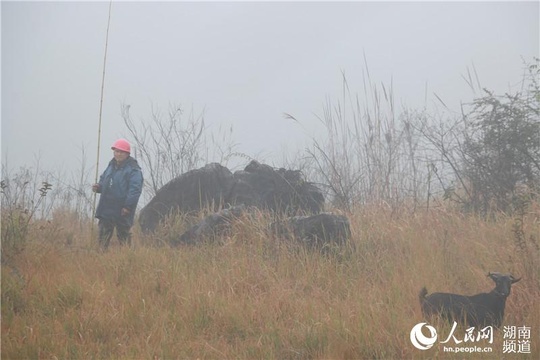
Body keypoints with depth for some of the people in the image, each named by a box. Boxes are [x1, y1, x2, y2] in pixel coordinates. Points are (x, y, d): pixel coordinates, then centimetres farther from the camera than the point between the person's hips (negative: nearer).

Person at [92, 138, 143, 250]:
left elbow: (135, 190, -19)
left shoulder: (133, 169, -12)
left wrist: (127, 206, -24)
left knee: (123, 236, 1)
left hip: (122, 211, -7)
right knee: (103, 237, 11)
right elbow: (103, 181, 26)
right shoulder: (111, 166, 15)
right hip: (106, 209, 7)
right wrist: (98, 187, 3)